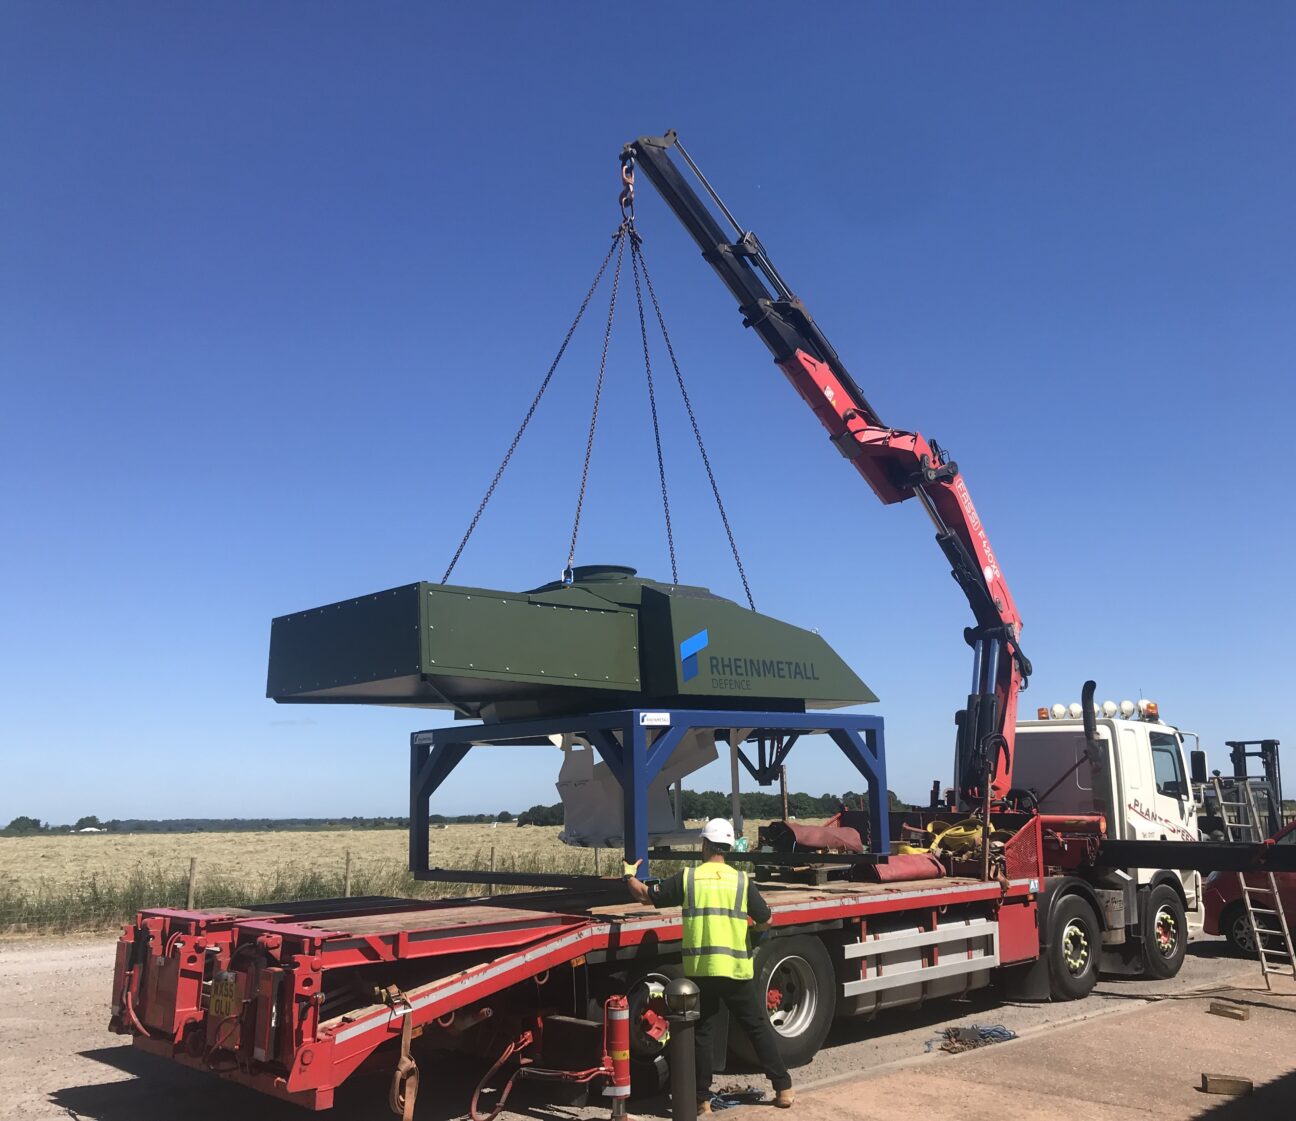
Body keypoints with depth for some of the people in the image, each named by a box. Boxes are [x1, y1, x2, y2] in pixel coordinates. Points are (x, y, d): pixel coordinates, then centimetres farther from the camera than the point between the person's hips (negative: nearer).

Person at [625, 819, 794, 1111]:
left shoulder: (687, 877, -1)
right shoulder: (741, 880, 0)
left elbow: (645, 895, 5)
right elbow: (765, 923, 4)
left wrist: (629, 875, 24)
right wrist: (754, 926, 28)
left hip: (699, 969, 0)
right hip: (736, 969, 0)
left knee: (702, 1033, 11)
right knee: (759, 1027, 12)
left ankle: (702, 1098, 13)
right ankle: (783, 1088, 15)